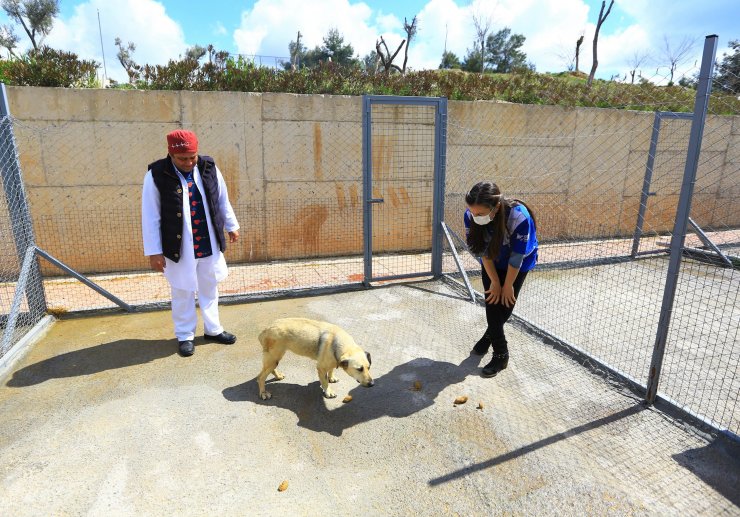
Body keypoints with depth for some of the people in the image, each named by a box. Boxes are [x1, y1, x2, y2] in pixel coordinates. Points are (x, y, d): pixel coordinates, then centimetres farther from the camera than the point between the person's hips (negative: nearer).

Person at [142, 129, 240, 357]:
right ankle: (185, 336, 29)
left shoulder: (209, 168, -4)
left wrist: (231, 226, 16)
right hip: (179, 248, -3)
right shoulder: (156, 175, -14)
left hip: (209, 245, 4)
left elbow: (222, 201, 10)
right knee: (183, 293, 11)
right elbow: (150, 217, -10)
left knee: (209, 288, 17)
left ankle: (213, 329, 34)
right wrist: (154, 252, -10)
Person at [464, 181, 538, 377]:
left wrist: (507, 285, -14)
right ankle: (500, 354, 19)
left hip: (518, 264, -3)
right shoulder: (471, 216, -29)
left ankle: (490, 336, 25)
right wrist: (495, 282, -11)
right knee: (492, 301, 1)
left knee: (504, 306, -1)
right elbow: (483, 251, -15)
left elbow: (516, 258, -26)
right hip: (492, 263, 3)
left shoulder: (519, 217, -40)